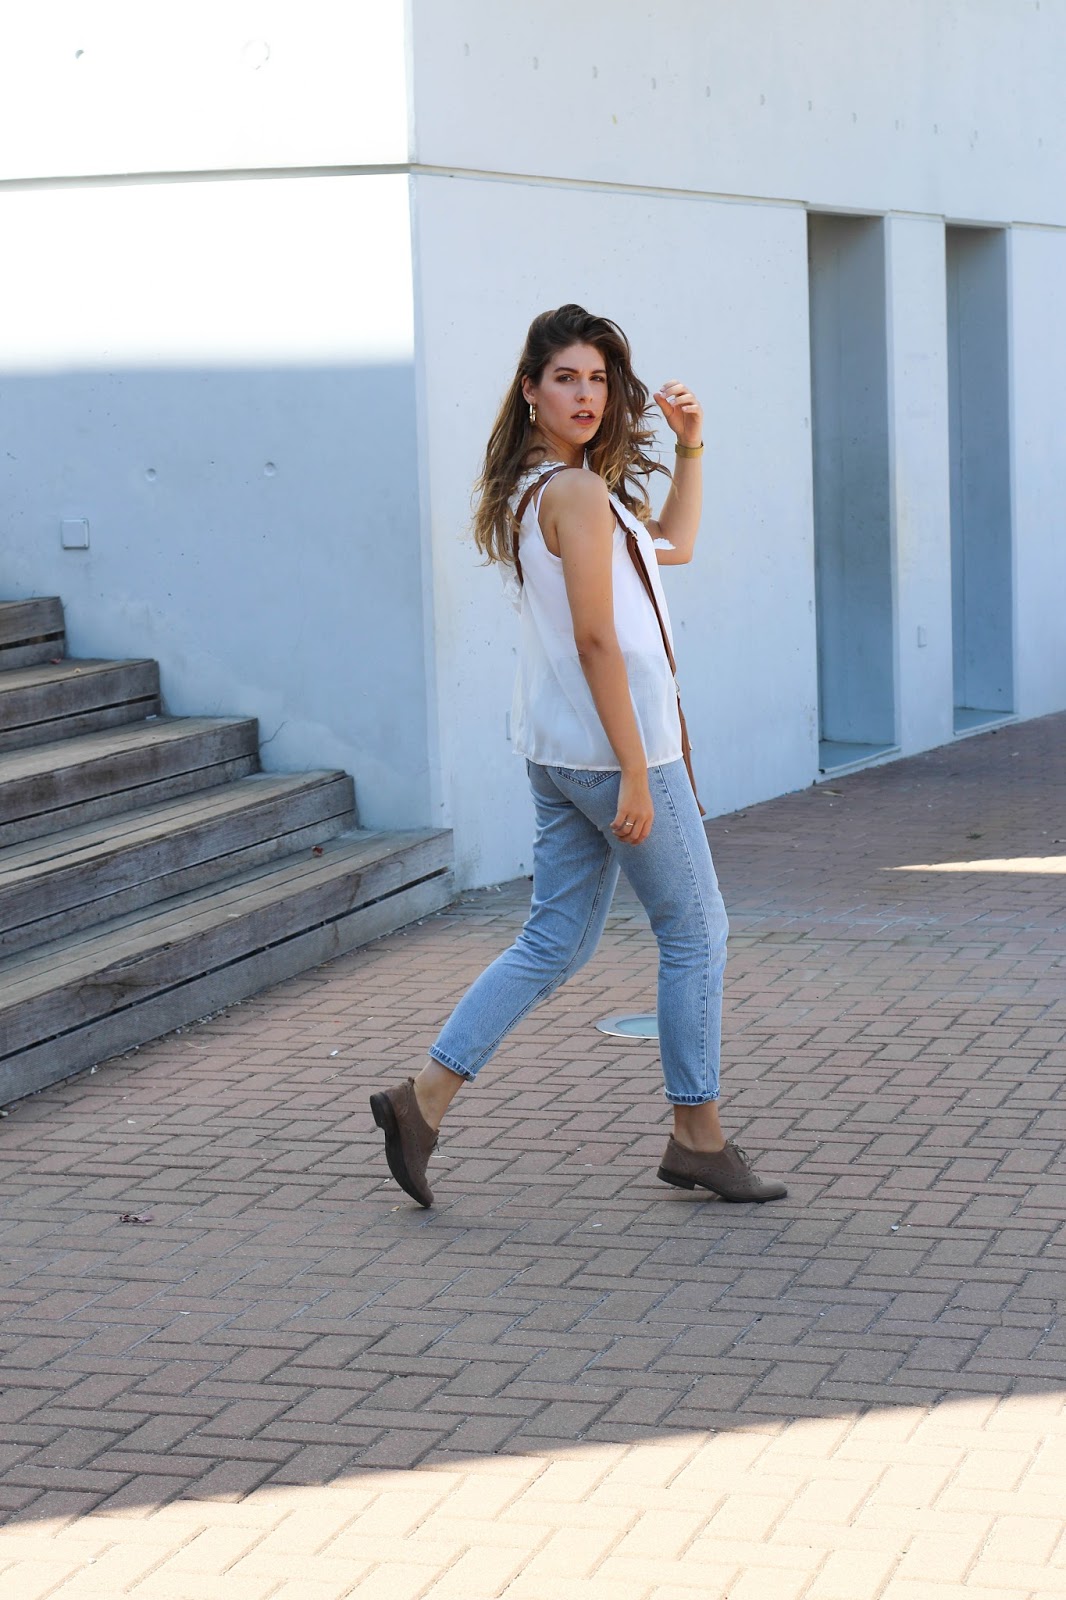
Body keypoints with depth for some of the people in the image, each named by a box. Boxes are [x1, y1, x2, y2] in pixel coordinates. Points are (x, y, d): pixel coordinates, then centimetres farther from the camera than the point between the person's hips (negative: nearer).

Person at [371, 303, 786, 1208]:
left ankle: (425, 1096, 8)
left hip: (557, 751, 9)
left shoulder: (535, 490, 14)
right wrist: (635, 772, -20)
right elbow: (595, 638, -20)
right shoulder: (577, 492, -15)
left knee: (556, 944, 13)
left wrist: (691, 448, 15)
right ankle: (699, 1137, 14)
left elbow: (674, 546, 25)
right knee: (696, 934, 5)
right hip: (611, 746, -9)